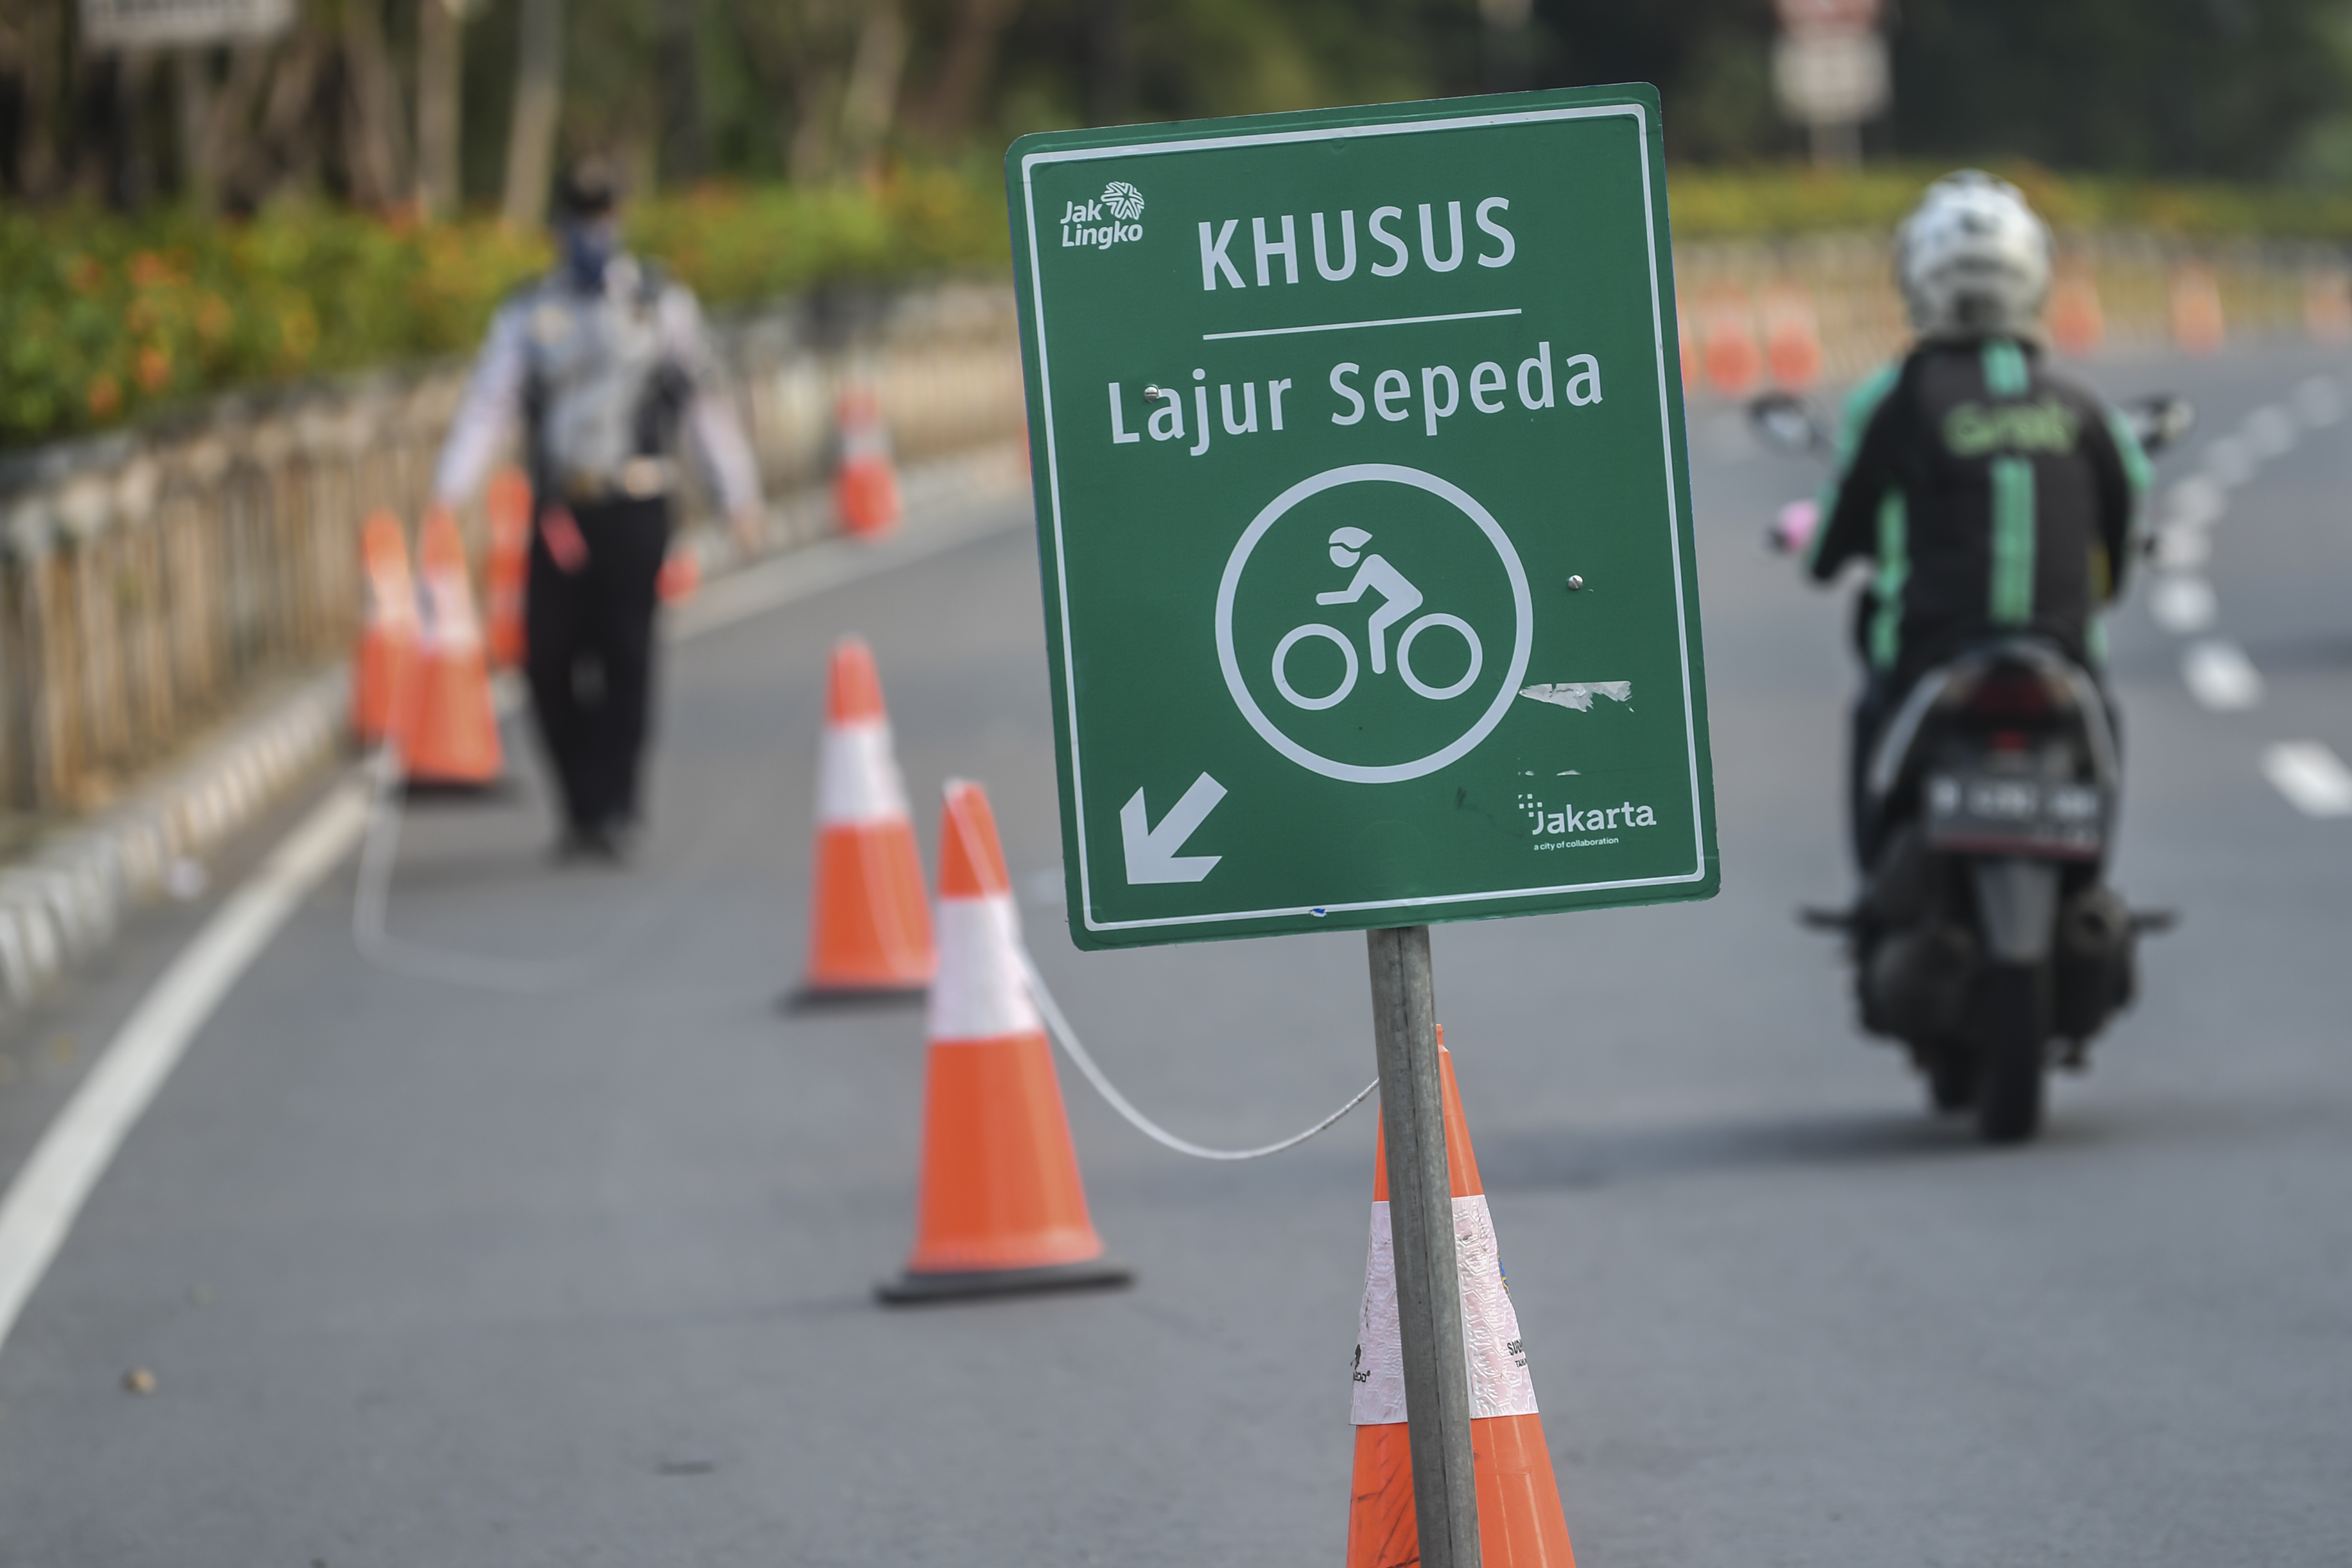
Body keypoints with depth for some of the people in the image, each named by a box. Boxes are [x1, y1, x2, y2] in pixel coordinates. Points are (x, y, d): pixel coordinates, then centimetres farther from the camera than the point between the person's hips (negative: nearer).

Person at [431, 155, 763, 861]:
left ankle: (613, 807, -10)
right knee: (548, 660, -2)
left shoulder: (663, 305, 8)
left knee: (625, 656, -10)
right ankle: (582, 806, 10)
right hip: (558, 510, 2)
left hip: (634, 509, -2)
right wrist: (448, 493, -8)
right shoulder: (529, 313, 9)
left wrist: (739, 494, 9)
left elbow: (705, 404, 10)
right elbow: (488, 404, 3)